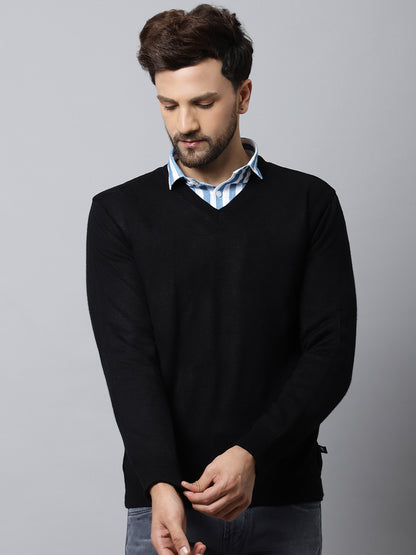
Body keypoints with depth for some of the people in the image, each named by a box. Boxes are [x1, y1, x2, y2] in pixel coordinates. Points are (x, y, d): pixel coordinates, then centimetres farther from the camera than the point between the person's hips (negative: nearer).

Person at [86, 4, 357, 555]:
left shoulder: (310, 203, 3)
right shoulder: (120, 212, 2)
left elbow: (331, 351, -4)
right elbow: (127, 359, -7)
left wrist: (252, 453, -17)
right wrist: (160, 484, -22)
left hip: (284, 503, 1)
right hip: (164, 497, 0)